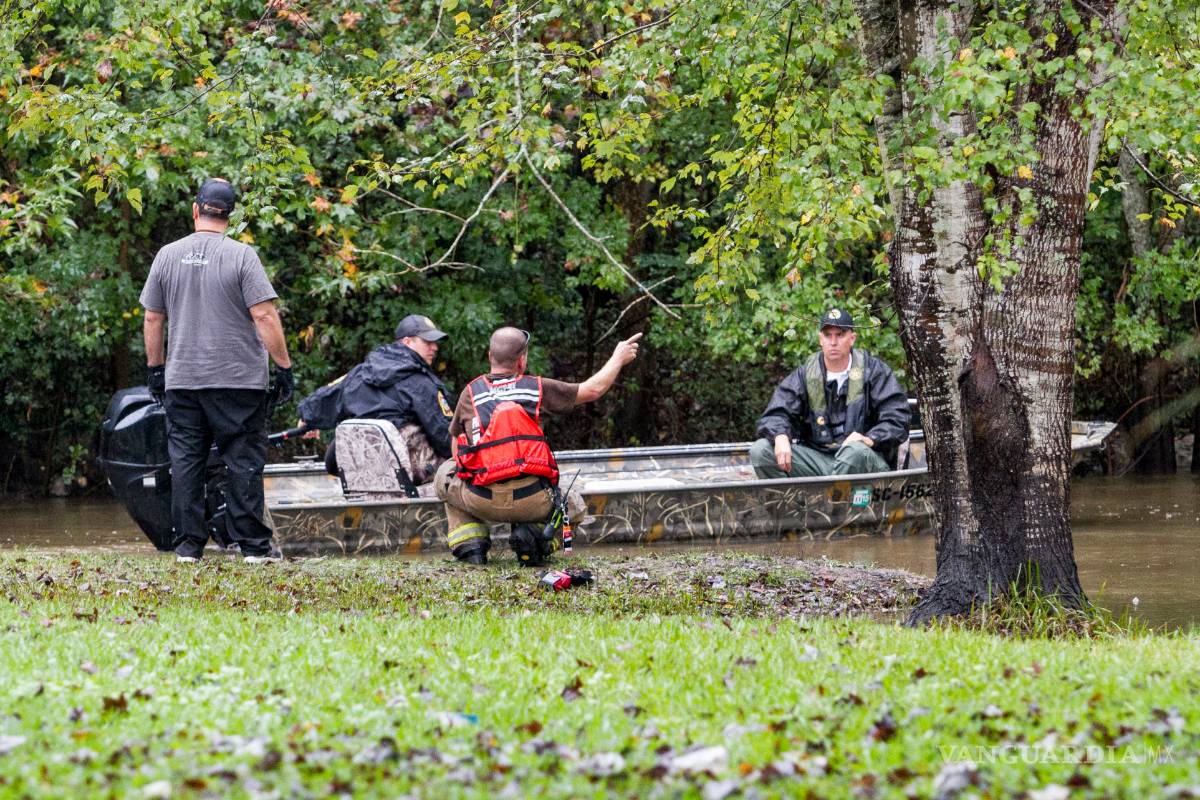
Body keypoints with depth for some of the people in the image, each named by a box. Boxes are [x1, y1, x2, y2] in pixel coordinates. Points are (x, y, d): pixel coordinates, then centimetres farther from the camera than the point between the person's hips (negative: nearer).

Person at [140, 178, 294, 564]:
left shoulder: (168, 255, 5)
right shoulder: (241, 256, -7)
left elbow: (152, 318, 10)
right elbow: (265, 317, -12)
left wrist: (155, 368, 21)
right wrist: (284, 367, -5)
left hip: (181, 380, 3)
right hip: (238, 380, -3)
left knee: (185, 460, 7)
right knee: (244, 462, 1)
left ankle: (188, 545, 6)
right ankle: (253, 545, 0)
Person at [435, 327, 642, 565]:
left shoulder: (471, 393, 8)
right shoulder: (537, 388, 5)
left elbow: (456, 449, 18)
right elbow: (593, 389, 15)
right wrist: (618, 358, 31)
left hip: (482, 501, 0)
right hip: (532, 501, 0)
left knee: (446, 474, 30)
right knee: (575, 507, 29)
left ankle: (470, 545, 10)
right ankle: (534, 533, -2)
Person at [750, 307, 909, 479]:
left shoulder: (874, 371, 3)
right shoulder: (805, 374, 11)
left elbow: (897, 420, -3)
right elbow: (776, 413, 3)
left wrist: (871, 439, -23)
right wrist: (780, 436, -22)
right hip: (817, 461, 3)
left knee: (855, 451, -40)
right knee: (760, 450, -16)